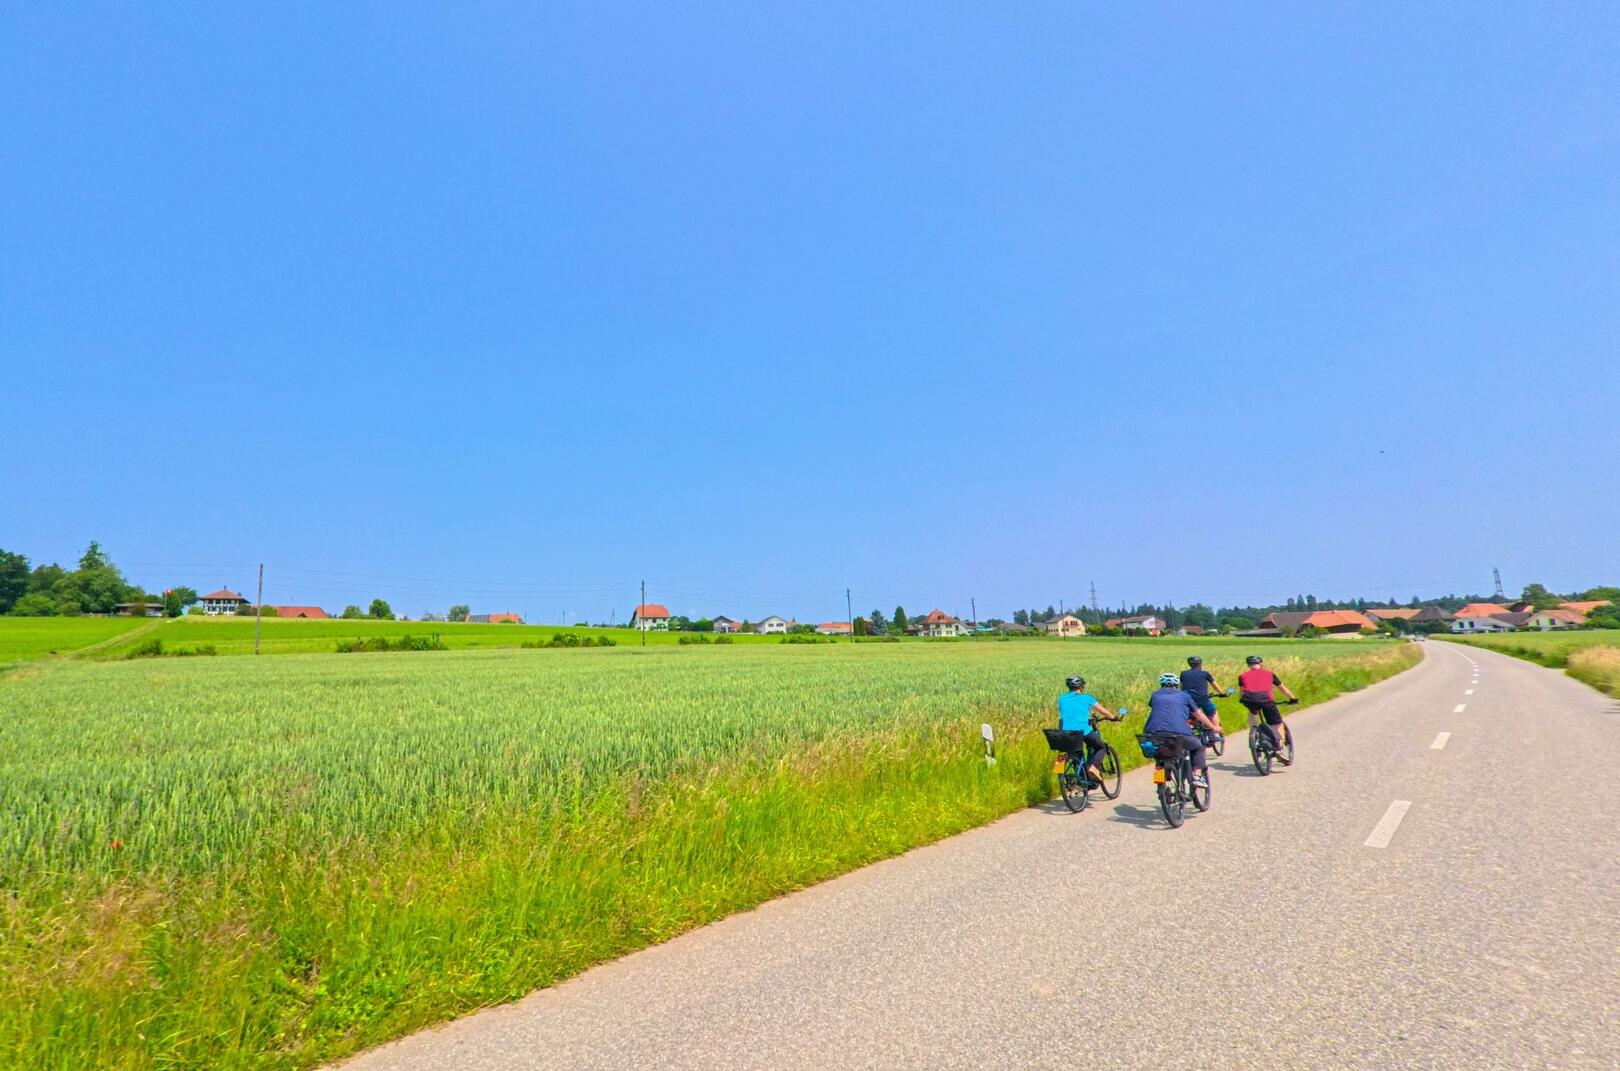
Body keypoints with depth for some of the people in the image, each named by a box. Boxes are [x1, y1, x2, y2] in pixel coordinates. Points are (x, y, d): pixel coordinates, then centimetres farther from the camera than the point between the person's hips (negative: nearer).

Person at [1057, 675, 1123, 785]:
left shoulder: (1061, 699, 19)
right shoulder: (1086, 697, 11)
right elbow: (1104, 711, 19)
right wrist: (1115, 717, 37)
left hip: (1066, 731, 3)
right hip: (1083, 730, -3)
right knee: (1100, 748, 20)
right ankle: (1092, 765, -7)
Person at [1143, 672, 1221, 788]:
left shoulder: (1155, 696, 24)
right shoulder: (1184, 696, 20)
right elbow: (1199, 715, 31)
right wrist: (1213, 728, 49)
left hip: (1153, 733, 2)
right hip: (1178, 734, -2)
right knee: (1198, 746, 25)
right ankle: (1197, 776, 13)